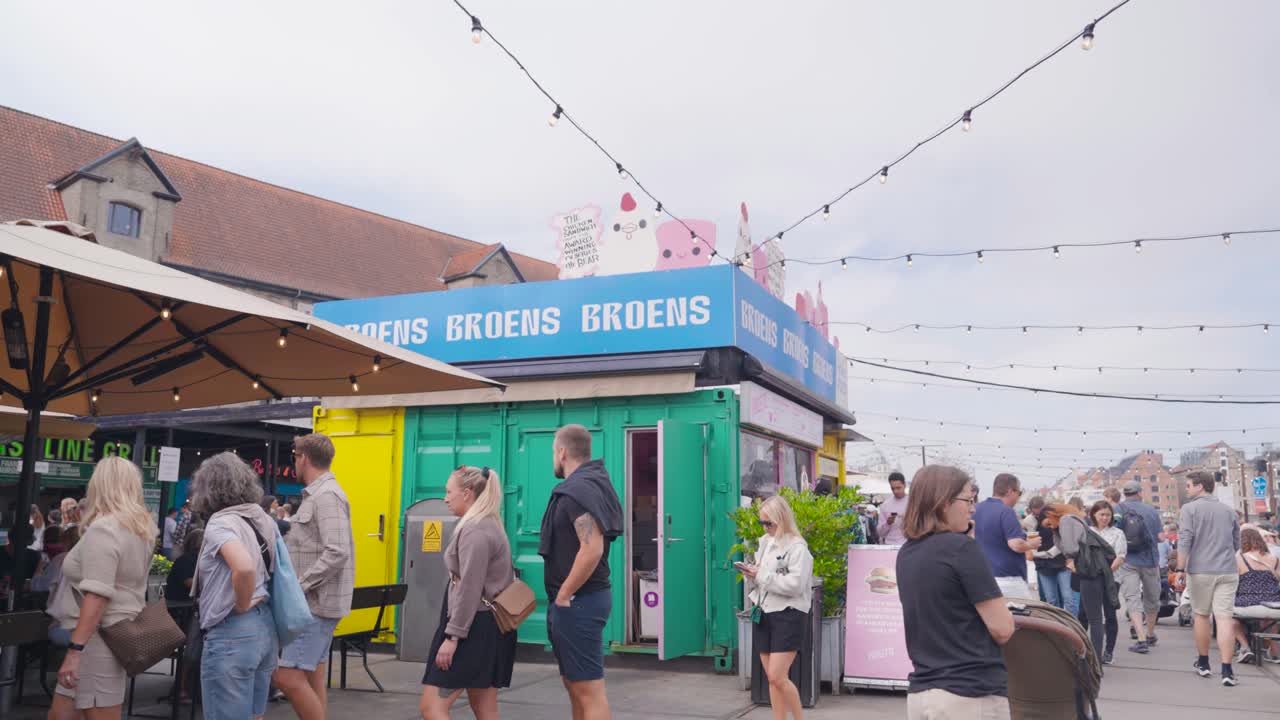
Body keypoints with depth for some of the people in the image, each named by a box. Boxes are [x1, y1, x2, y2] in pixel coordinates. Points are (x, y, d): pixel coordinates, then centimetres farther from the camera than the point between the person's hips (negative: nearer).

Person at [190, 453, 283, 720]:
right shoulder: (264, 520, 10)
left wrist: (241, 606, -16)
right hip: (265, 626, 8)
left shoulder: (220, 523, -14)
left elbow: (244, 568, -32)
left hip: (232, 632, -8)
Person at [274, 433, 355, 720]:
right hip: (313, 602, 10)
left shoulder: (327, 496, -16)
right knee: (312, 677, 13)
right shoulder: (317, 494, 15)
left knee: (288, 677, -11)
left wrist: (299, 587, -21)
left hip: (316, 603, -10)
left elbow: (337, 552, -25)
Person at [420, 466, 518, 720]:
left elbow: (470, 590, -20)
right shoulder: (489, 525, 17)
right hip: (489, 627, 11)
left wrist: (452, 636, -19)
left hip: (474, 629, -11)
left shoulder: (475, 530, -15)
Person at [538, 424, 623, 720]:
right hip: (577, 599, 11)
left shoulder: (579, 489, -17)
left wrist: (563, 596, -19)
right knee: (574, 683, 18)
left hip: (577, 601, -11)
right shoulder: (584, 486, 15)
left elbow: (592, 549, -28)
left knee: (588, 688, -7)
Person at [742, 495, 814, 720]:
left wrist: (762, 575, -17)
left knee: (778, 677, -10)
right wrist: (750, 574, -4)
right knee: (772, 678, 9)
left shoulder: (797, 547, -11)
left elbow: (795, 584, -20)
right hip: (763, 613, 7)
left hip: (787, 615, -7)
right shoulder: (765, 542, 11)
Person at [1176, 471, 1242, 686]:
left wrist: (1180, 569, -10)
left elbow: (1184, 541, -12)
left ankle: (1203, 664, 22)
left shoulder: (1190, 508, -4)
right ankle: (1227, 671, -9)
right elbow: (1237, 544, 18)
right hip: (1227, 571, 3)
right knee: (1225, 618, -2)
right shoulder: (1228, 511, 11)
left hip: (1200, 571, -3)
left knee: (1202, 615, 12)